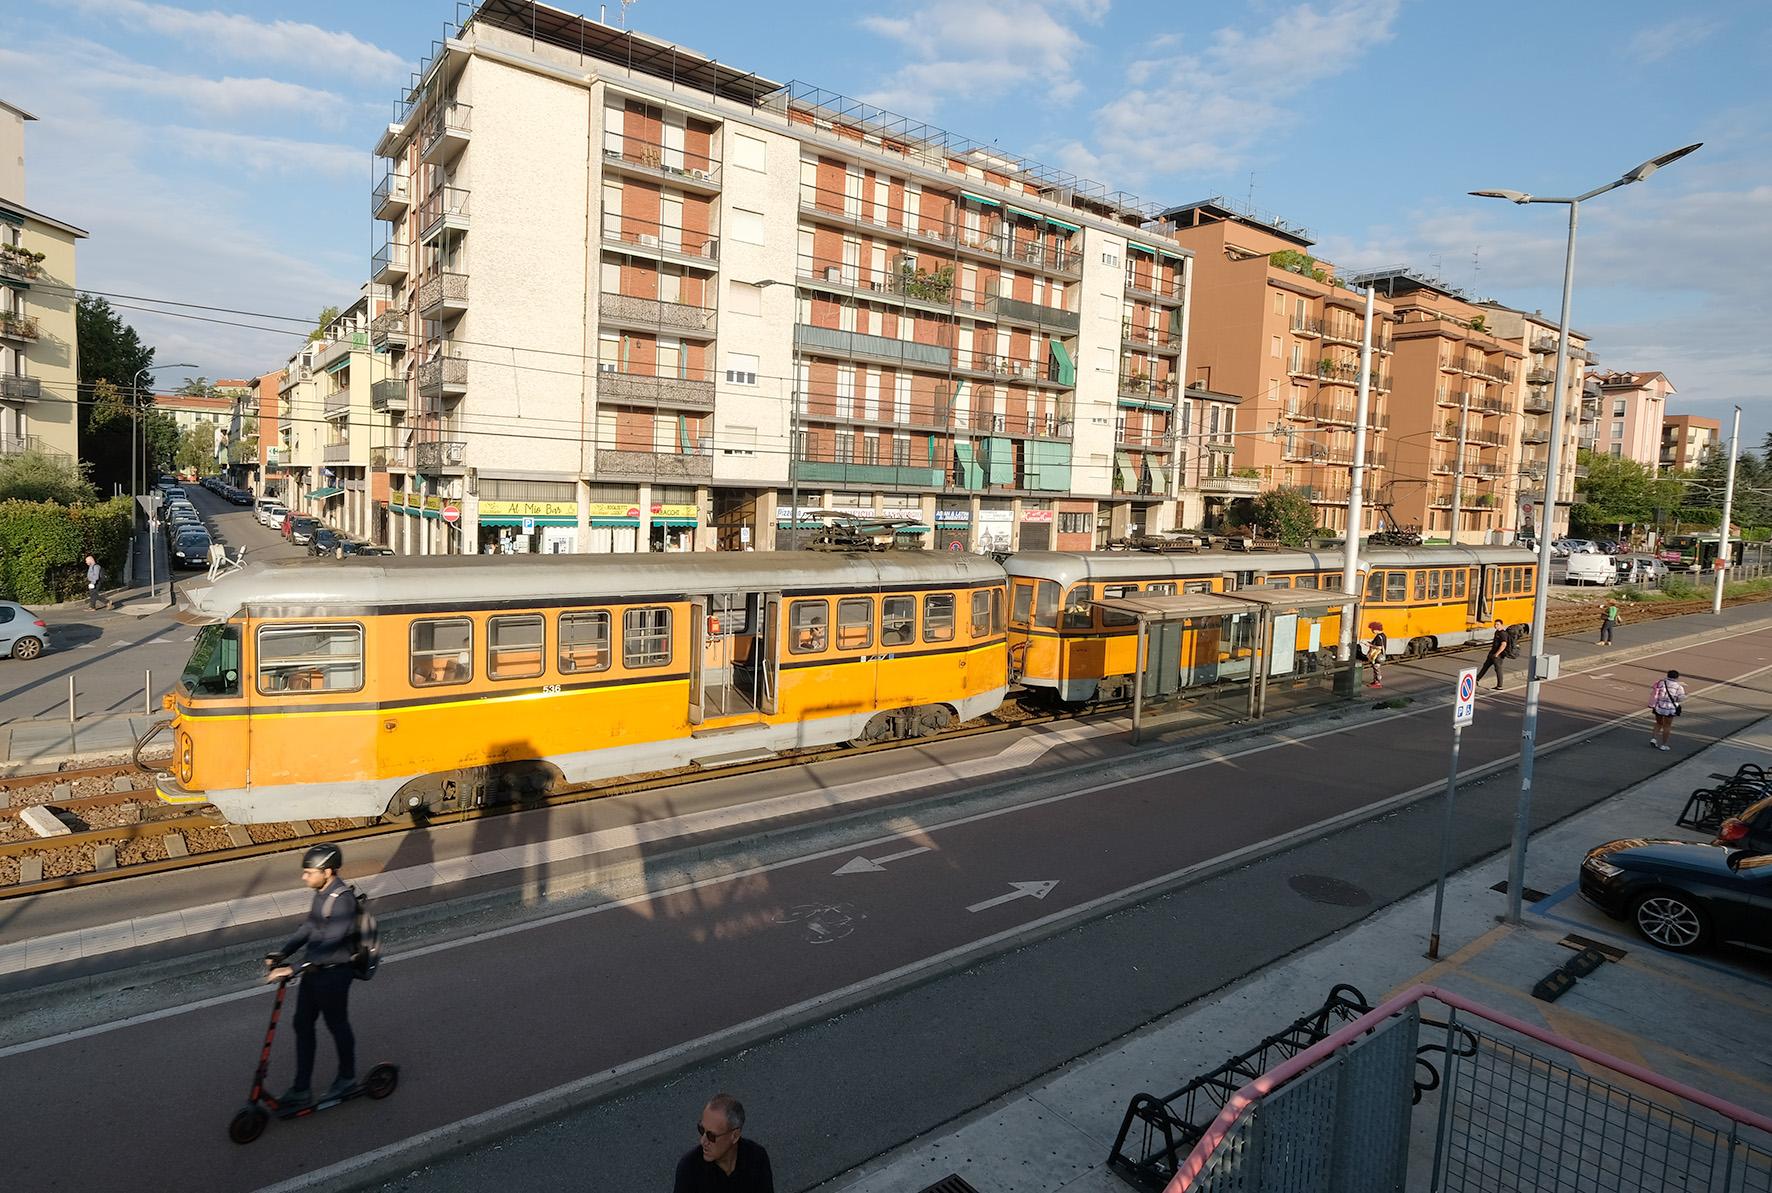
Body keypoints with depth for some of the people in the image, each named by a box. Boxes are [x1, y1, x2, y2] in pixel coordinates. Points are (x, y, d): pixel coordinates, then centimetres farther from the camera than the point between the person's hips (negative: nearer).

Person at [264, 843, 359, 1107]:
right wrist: (282, 954, 3)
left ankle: (347, 1076, 36)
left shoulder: (342, 900, -29)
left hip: (333, 973, -8)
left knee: (337, 1025, 12)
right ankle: (302, 1089, 29)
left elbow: (330, 942, -33)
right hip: (314, 969, 8)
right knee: (302, 1024, 15)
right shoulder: (322, 893, 1)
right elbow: (308, 927, 12)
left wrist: (293, 969, -35)